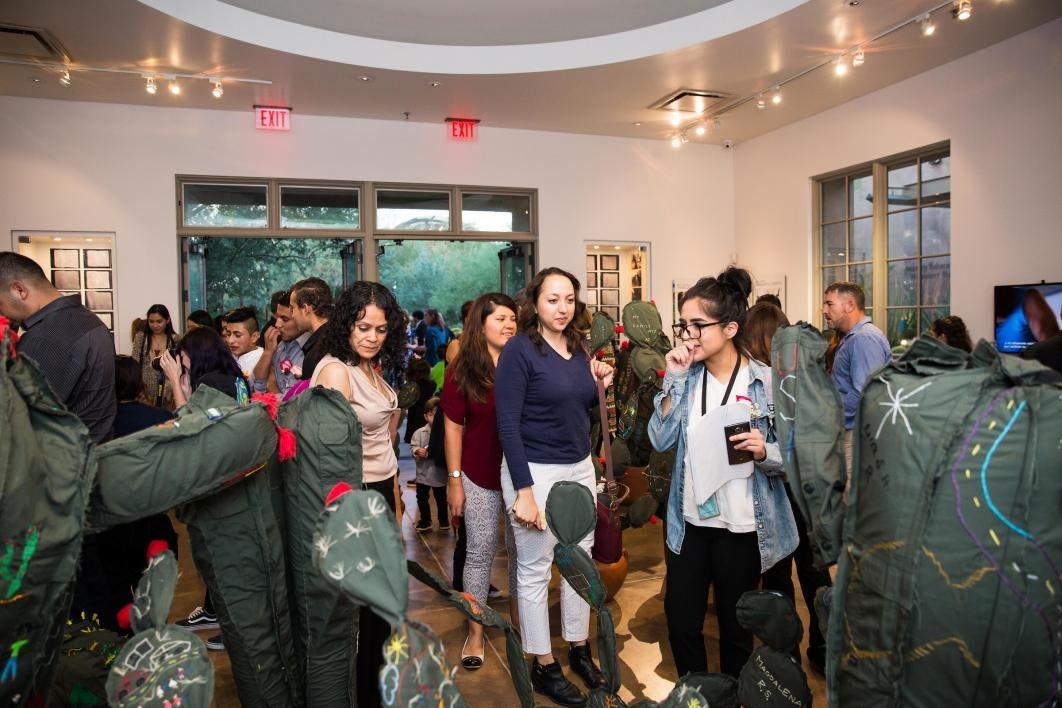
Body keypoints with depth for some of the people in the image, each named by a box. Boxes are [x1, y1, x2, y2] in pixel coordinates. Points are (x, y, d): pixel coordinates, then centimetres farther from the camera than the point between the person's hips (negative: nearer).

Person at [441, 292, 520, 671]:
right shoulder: (462, 370, -5)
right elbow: (453, 427, -2)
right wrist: (454, 479, -4)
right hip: (479, 476, -1)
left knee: (521, 548, 13)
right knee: (479, 550, 8)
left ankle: (518, 618, 33)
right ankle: (475, 631, 23)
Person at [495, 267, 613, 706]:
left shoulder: (578, 348, 7)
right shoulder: (519, 350, -12)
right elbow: (507, 423, -16)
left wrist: (600, 386, -3)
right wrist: (523, 489, -19)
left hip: (580, 468, 7)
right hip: (536, 471, -7)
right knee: (535, 571, 5)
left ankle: (579, 649, 34)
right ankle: (543, 666, 21)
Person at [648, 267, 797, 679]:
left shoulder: (766, 382, -12)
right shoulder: (687, 376, 1)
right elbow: (661, 440, -6)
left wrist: (764, 451, -29)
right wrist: (674, 380, -13)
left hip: (740, 526, -4)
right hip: (687, 520, 4)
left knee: (735, 627, 15)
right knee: (680, 621, 13)